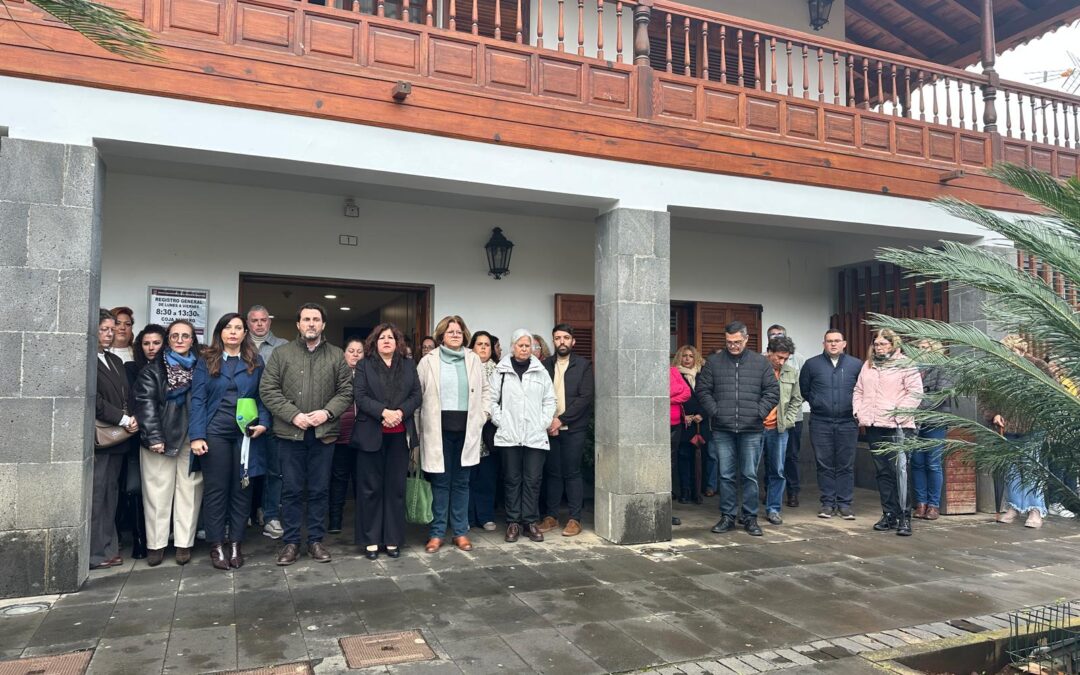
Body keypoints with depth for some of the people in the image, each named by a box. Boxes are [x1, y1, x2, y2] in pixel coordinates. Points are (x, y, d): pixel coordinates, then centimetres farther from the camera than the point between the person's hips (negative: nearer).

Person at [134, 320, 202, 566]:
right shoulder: (152, 369, 5)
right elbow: (146, 404, -3)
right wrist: (154, 436, -12)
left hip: (192, 438, 1)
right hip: (161, 439, -1)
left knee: (190, 490, 1)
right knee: (158, 491, 2)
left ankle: (184, 543, 10)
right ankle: (156, 544, 11)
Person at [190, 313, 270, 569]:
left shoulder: (256, 362, 8)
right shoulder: (206, 361, 5)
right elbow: (197, 400, -1)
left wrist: (263, 422, -10)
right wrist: (197, 436, -10)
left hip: (247, 433, 1)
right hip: (215, 433, -1)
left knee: (242, 489, 5)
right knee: (215, 489, 3)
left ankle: (235, 543, 14)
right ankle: (217, 545, 12)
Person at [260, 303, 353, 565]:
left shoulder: (337, 356, 7)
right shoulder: (281, 353, 4)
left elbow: (346, 391, 4)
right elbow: (268, 389, -2)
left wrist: (327, 412, -12)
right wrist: (293, 415, -13)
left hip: (324, 432, 1)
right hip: (290, 432, -1)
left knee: (320, 489, 8)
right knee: (291, 489, 7)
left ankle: (316, 540, 20)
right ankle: (291, 542, 17)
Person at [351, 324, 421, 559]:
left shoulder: (409, 365, 12)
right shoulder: (364, 365, 5)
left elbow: (416, 396, 5)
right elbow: (360, 396, -6)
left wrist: (400, 412, -13)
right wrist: (384, 412, -19)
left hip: (400, 435, 2)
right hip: (371, 434, -2)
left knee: (396, 487, 6)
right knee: (370, 488, 3)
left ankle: (393, 539, 14)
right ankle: (370, 540, 11)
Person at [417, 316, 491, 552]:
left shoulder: (473, 360, 9)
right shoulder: (428, 361, 2)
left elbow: (485, 389, 16)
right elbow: (416, 393, 2)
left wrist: (483, 414, 7)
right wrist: (421, 420, -3)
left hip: (466, 429, 2)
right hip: (438, 429, -2)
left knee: (461, 482, 8)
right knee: (440, 482, 3)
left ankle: (460, 532, 17)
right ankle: (437, 533, 13)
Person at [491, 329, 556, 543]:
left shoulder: (541, 371, 7)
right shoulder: (501, 371, 3)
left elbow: (550, 400, 9)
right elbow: (492, 399, 3)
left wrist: (544, 422, 0)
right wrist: (500, 421, -5)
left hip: (536, 435, 1)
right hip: (509, 435, -1)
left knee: (533, 480, 4)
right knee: (512, 479, 6)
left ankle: (531, 521, 14)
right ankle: (513, 522, 15)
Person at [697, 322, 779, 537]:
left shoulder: (761, 362, 7)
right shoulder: (713, 362, 6)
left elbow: (773, 391, 7)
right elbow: (703, 390, 7)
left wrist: (759, 412, -3)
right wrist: (714, 411, -4)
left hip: (751, 430, 0)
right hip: (722, 430, 0)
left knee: (750, 475, 5)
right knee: (726, 475, 6)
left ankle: (750, 518, 15)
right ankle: (727, 516, 16)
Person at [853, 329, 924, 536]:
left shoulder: (905, 364, -1)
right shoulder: (868, 365, 17)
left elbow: (915, 392, -8)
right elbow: (858, 391, 21)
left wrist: (898, 414, -14)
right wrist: (859, 412, 7)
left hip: (897, 426, -6)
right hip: (874, 426, 6)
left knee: (900, 470, -12)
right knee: (883, 473, 10)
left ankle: (904, 517, -7)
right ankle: (889, 515, 17)